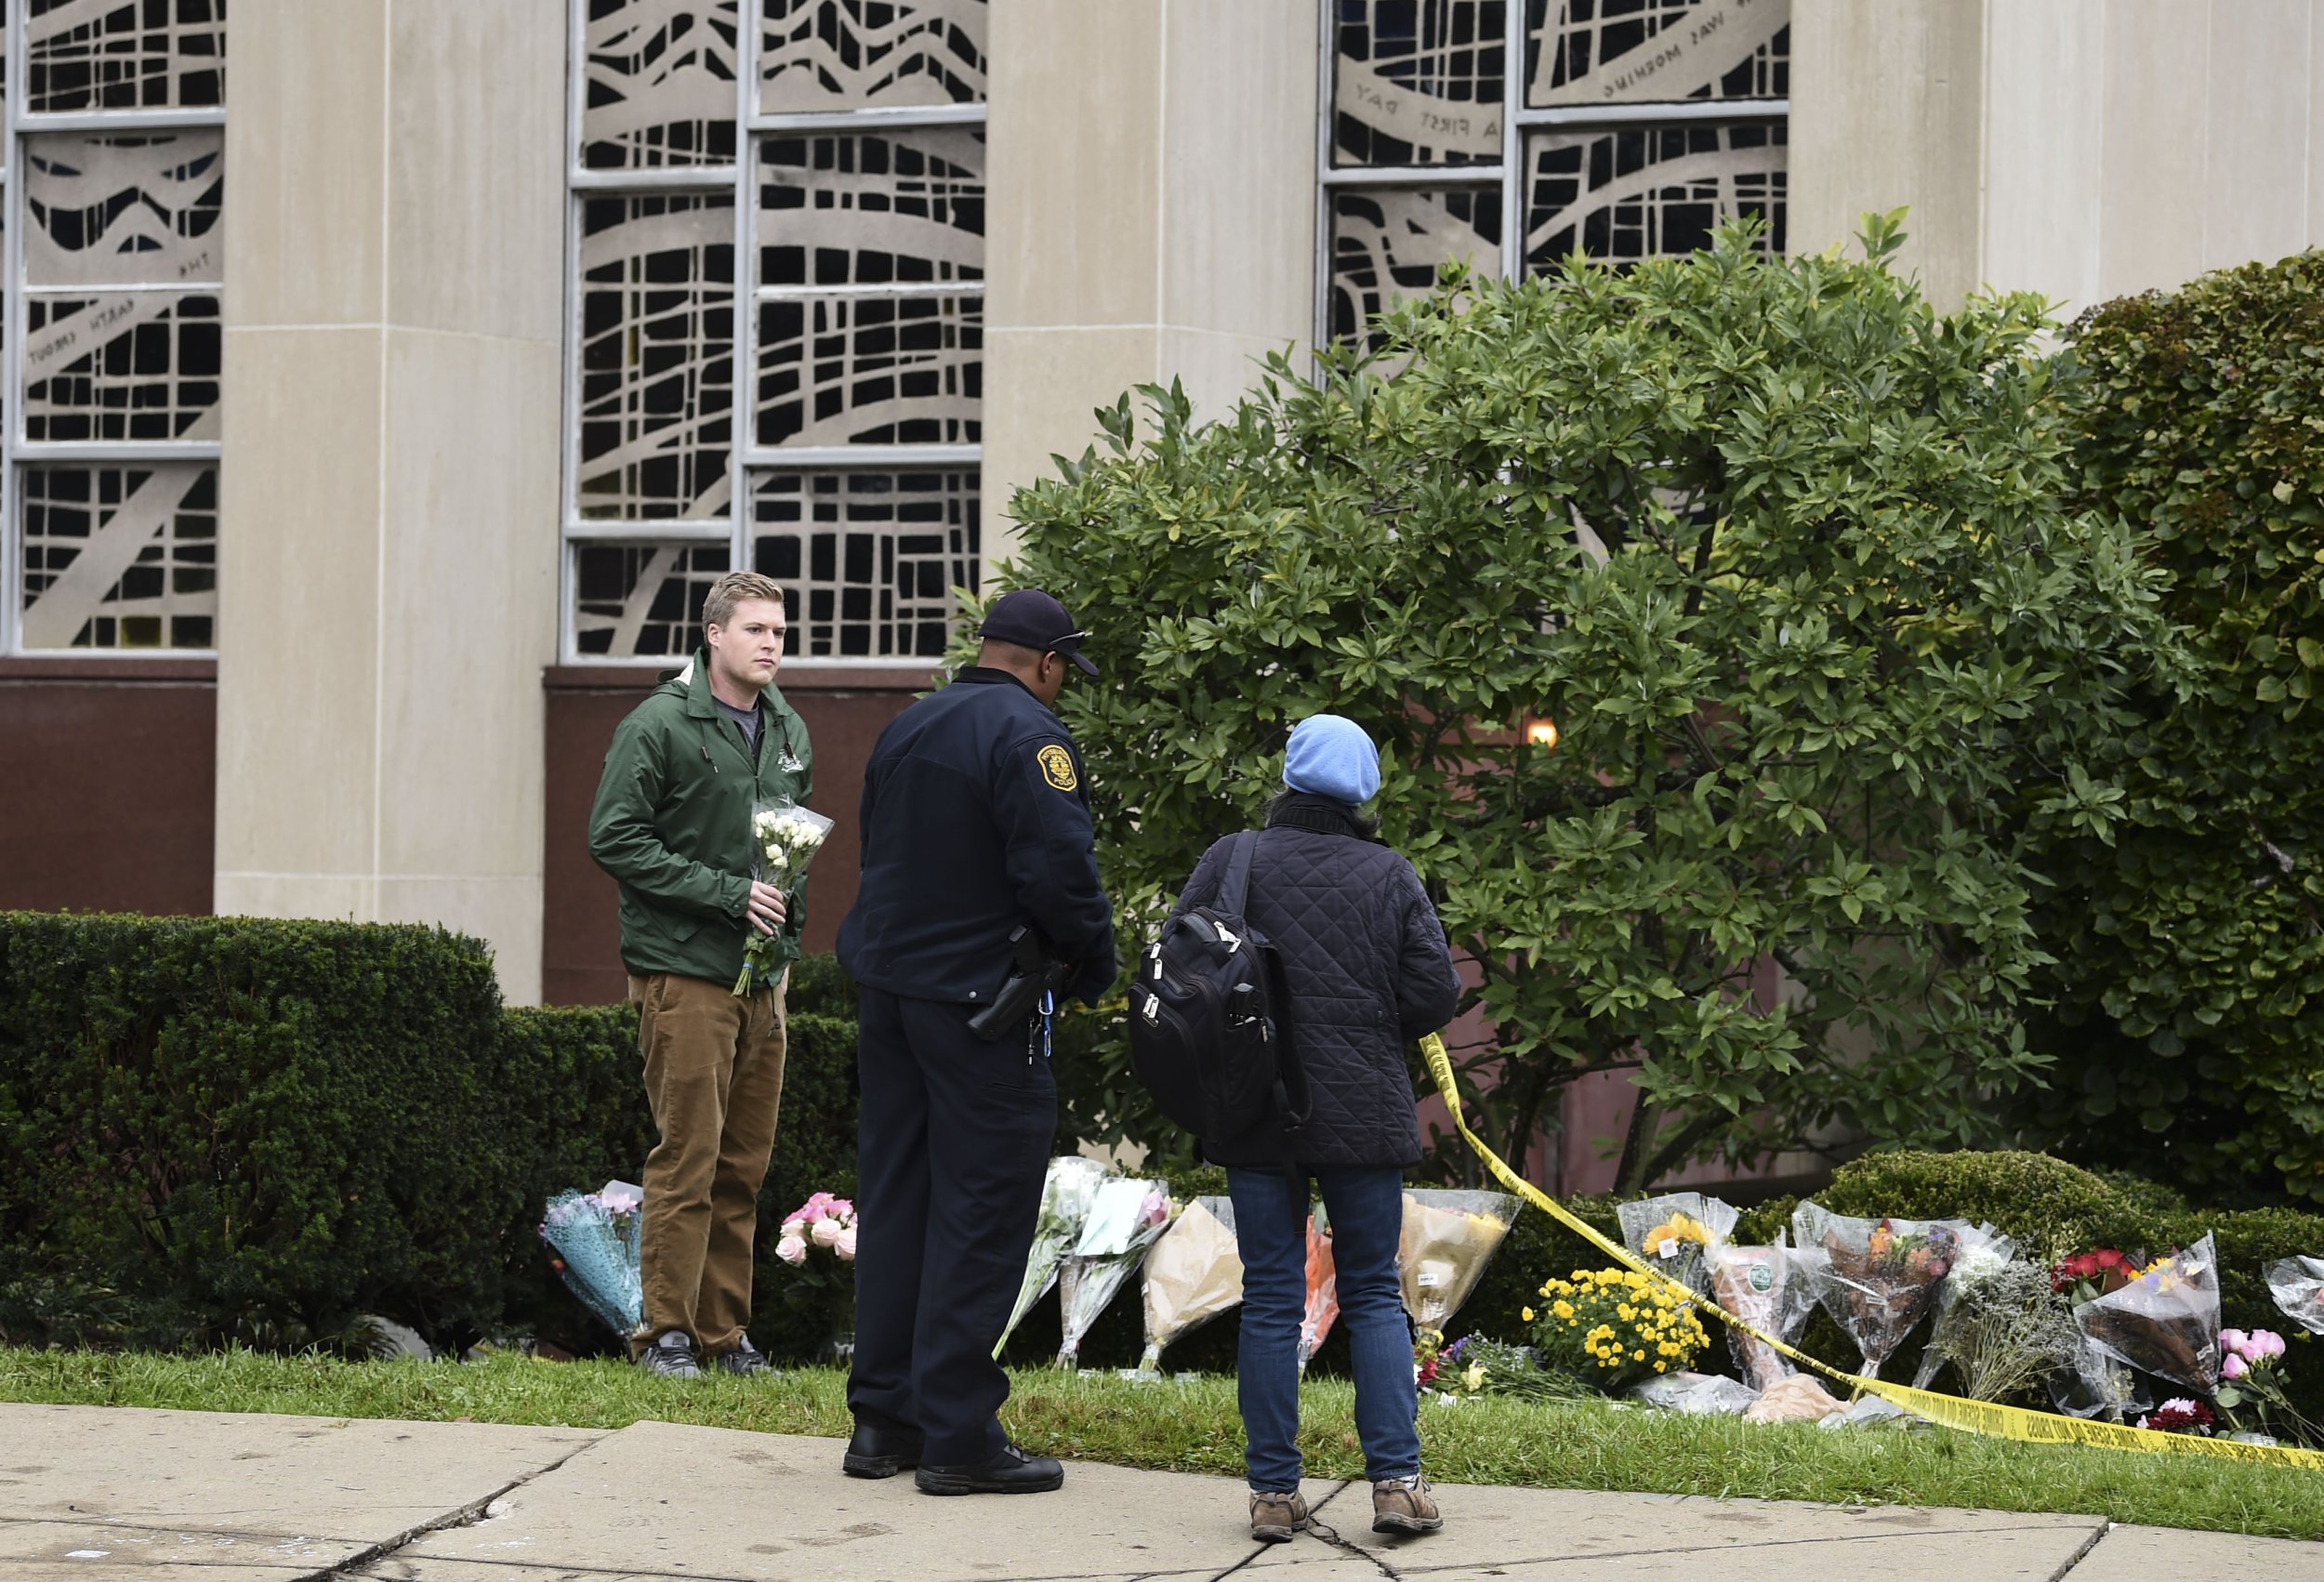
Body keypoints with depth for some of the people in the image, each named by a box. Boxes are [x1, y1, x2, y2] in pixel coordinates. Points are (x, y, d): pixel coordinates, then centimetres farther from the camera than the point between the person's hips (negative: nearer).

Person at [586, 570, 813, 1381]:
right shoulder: (659, 726, -7)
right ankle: (667, 1331, -1)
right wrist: (725, 891, -16)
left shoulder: (789, 733, 14)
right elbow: (614, 837, -12)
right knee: (689, 1155, -8)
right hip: (683, 971, -7)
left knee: (745, 1163, 8)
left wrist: (787, 921, 13)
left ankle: (725, 1331, 14)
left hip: (762, 977, 7)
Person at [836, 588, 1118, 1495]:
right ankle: (957, 1436, -3)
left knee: (894, 1199, 13)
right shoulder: (1029, 737, -14)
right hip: (979, 1000, -8)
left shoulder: (906, 730, 13)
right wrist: (1094, 965, -6)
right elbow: (1058, 867, -21)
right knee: (981, 1213, -4)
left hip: (888, 985, 8)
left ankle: (881, 1419, 17)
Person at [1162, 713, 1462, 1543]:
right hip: (1363, 1115, 0)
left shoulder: (1232, 863, -3)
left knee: (1270, 1300, 5)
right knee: (1373, 1295, 8)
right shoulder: (1390, 876, -1)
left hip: (1256, 1119, 0)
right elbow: (1434, 994, -3)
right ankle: (1397, 1481, 0)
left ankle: (1274, 1491, 4)